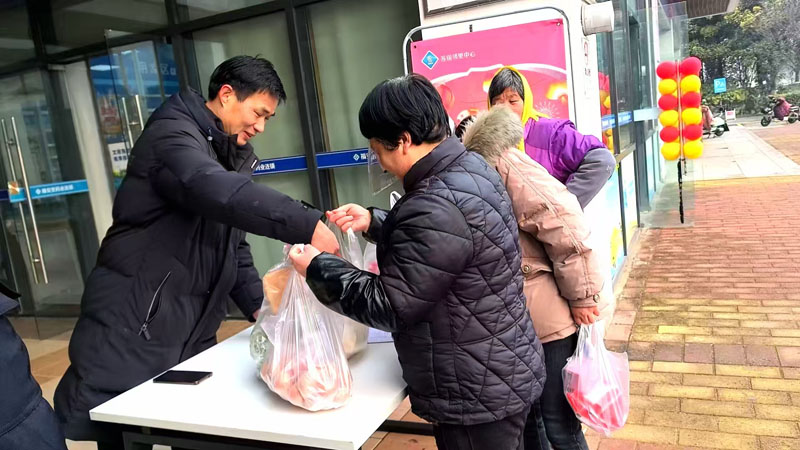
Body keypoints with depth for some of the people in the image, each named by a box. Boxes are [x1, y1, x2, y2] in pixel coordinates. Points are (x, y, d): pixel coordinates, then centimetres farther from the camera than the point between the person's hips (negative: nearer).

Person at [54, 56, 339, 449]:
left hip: (193, 329, 8)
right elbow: (219, 192, -35)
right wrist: (307, 225, -37)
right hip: (133, 324, -8)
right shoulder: (172, 133, -12)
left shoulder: (230, 155, 16)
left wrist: (258, 306, 4)